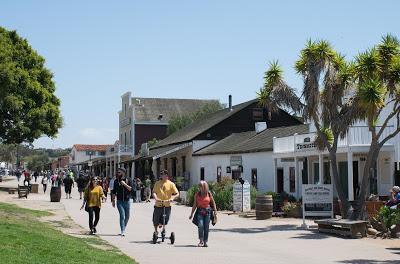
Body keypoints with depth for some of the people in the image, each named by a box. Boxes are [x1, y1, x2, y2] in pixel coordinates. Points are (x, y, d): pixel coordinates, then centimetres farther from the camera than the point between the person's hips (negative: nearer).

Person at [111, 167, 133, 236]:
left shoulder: (128, 180, 0)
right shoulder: (116, 181, 4)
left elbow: (131, 189, -9)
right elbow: (114, 192, 9)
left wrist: (125, 184, -18)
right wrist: (113, 201, 7)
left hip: (127, 201, 1)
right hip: (120, 201, -1)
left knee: (127, 217, 9)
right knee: (122, 215, -15)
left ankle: (123, 229, 27)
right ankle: (122, 231, -15)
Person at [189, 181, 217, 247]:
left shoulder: (209, 194, 2)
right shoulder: (197, 194, 4)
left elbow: (213, 203, 8)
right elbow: (195, 205, 8)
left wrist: (215, 212, 4)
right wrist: (191, 214, 7)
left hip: (207, 212, 0)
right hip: (200, 212, 0)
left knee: (206, 227, 1)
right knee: (200, 226, -15)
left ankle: (205, 242, 10)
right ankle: (201, 241, -8)